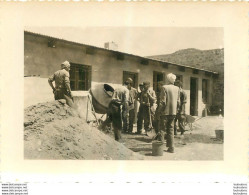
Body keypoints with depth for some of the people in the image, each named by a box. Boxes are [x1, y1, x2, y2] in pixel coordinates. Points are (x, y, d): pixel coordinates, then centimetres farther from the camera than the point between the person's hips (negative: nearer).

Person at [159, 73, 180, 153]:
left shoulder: (165, 87, -11)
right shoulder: (177, 88, 5)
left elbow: (163, 101, -14)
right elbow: (178, 101, 8)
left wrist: (161, 110, -2)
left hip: (166, 111, -5)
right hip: (173, 112, 5)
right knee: (171, 129, 14)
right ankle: (171, 147, 15)